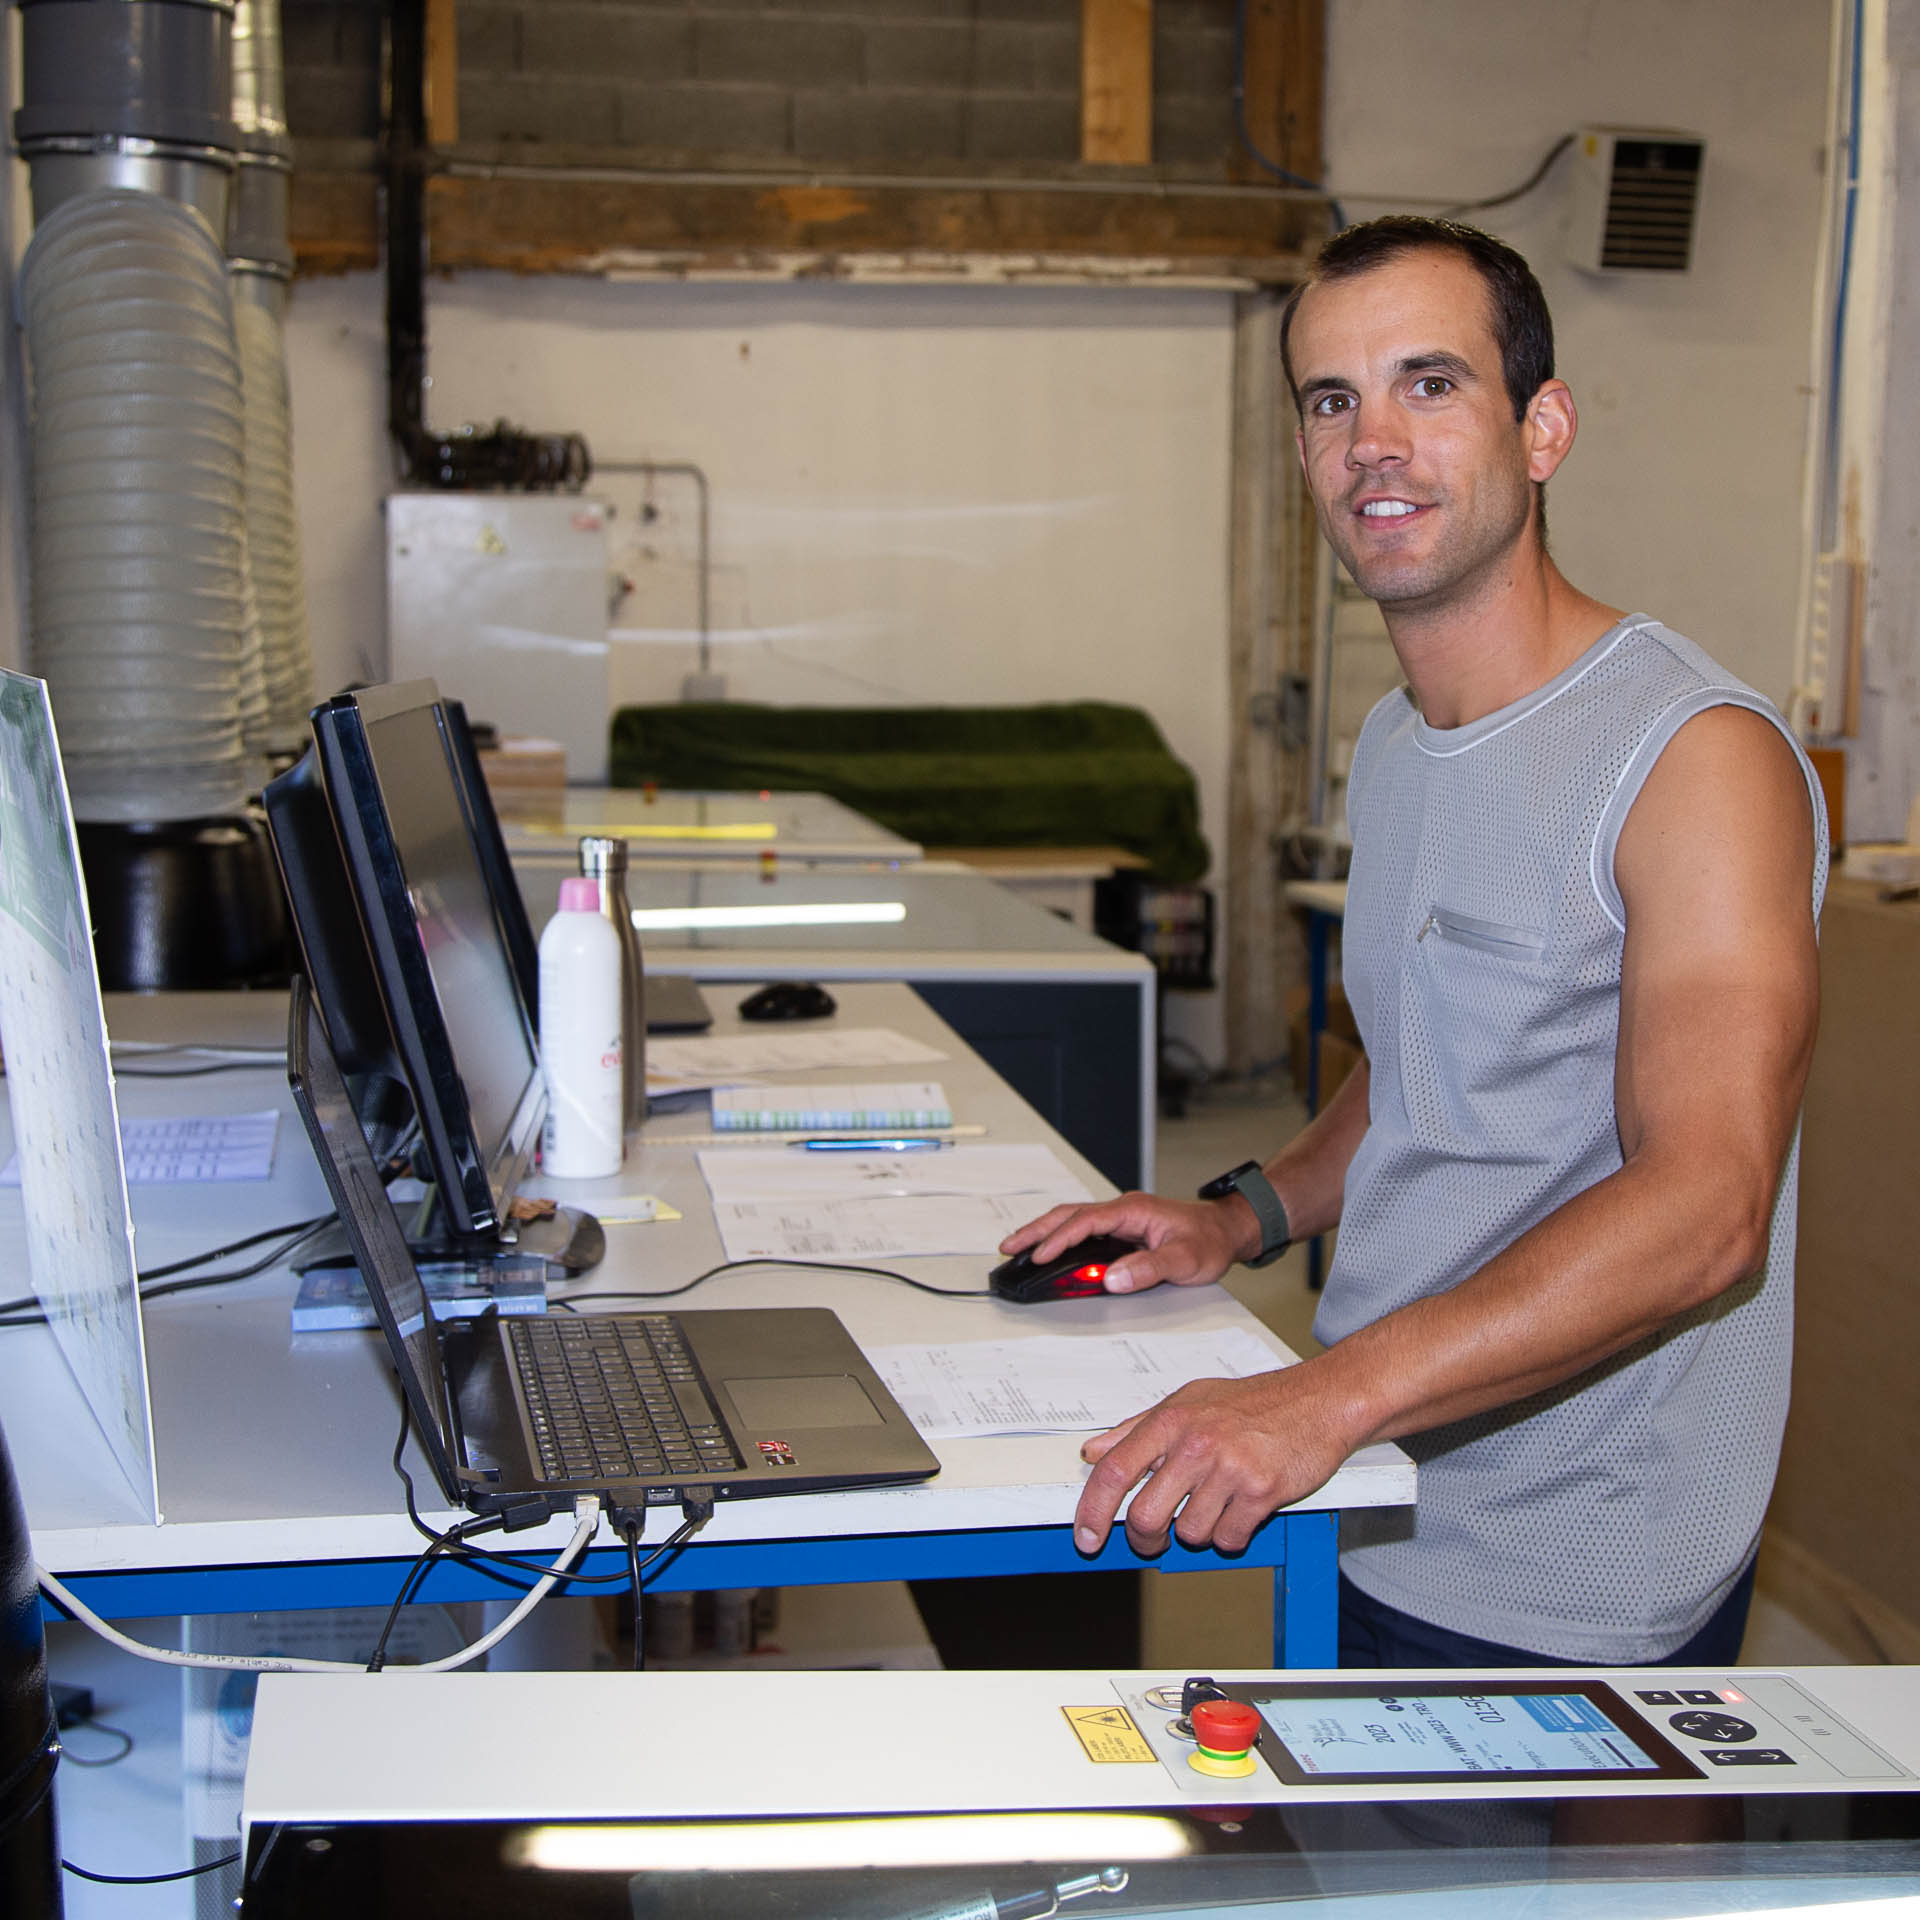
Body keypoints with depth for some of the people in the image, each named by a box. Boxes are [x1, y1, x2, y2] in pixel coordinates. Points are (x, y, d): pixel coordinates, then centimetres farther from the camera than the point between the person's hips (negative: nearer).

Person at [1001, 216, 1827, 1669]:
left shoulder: (1698, 753, -18)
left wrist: (1331, 1395, -37)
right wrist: (1247, 1215, 6)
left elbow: (1703, 1206, -28)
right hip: (1368, 1526, 8)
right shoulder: (1392, 746, 10)